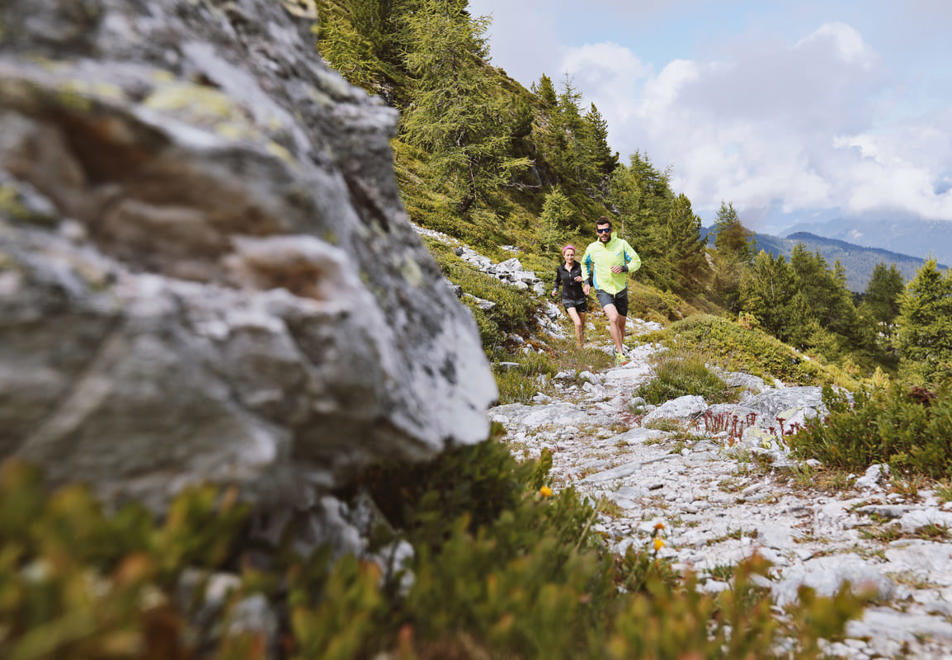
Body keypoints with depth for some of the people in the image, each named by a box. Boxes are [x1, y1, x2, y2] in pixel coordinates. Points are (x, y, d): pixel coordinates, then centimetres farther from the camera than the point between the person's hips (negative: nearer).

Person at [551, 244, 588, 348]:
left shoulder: (580, 266, -7)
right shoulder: (560, 268, -2)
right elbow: (558, 280, 18)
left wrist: (582, 279, -29)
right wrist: (555, 289, -2)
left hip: (580, 299, 1)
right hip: (567, 300, -1)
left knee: (582, 326, 13)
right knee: (578, 324, -22)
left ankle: (582, 344, 38)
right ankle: (580, 349, -9)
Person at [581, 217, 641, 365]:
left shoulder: (621, 244, -7)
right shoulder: (592, 248, -4)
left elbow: (636, 261, -1)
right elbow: (585, 263, 17)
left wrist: (624, 268, -19)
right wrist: (586, 281, 7)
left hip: (621, 290, 2)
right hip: (603, 290, -2)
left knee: (621, 323, 13)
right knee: (613, 318, -25)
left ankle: (618, 348, 39)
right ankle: (620, 352, -14)